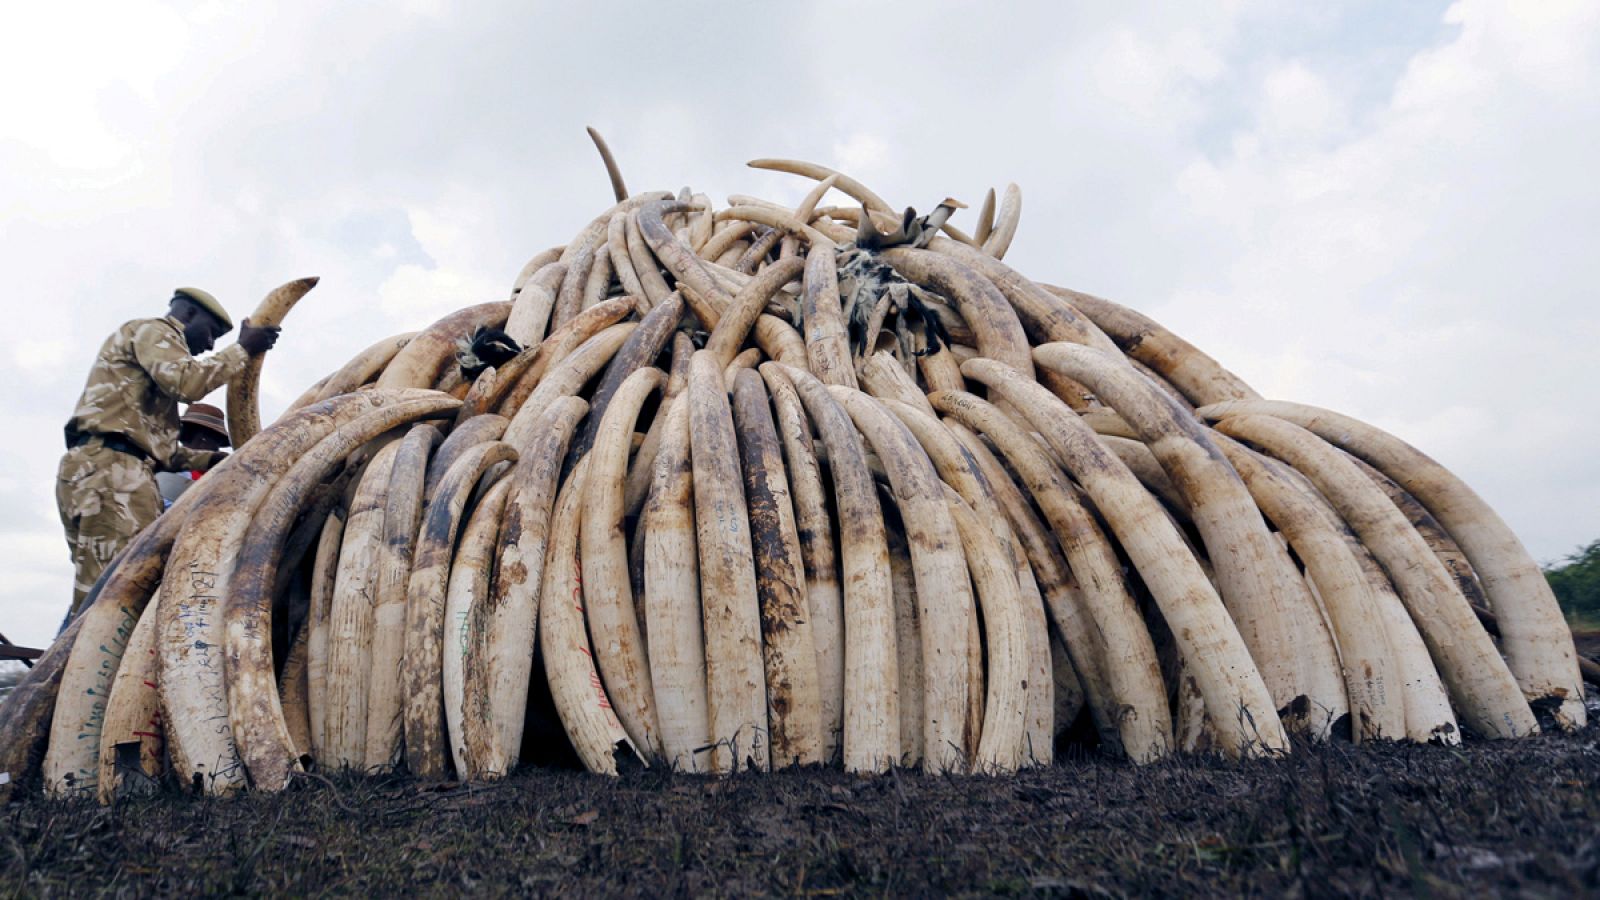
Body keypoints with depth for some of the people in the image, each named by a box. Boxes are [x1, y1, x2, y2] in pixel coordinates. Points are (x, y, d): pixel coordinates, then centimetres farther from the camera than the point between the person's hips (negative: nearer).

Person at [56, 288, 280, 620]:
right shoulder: (152, 330, 7)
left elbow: (156, 446, 28)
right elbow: (187, 381, -16)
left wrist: (212, 459, 21)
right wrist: (243, 349, -5)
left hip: (94, 471, 10)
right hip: (111, 469, -10)